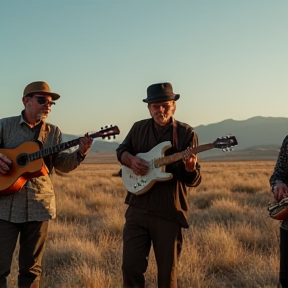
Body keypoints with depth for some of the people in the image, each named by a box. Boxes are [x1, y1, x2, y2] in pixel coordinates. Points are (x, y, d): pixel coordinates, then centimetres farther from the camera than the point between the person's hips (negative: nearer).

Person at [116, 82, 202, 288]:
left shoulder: (186, 133, -3)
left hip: (169, 212, -3)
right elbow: (121, 151, 21)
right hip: (137, 209, 3)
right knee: (131, 267, 2)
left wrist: (190, 167, -29)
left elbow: (193, 180, -5)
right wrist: (131, 159, -2)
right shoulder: (138, 128, 7)